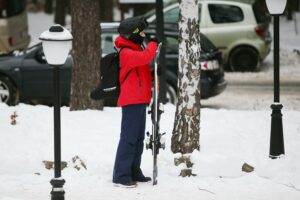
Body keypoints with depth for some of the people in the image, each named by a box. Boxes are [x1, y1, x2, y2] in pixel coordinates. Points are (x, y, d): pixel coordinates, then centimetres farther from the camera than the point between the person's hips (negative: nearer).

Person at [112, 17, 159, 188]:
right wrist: (153, 44, -13)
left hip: (139, 101, 10)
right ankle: (121, 176, -11)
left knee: (139, 138, 14)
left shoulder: (135, 50, 19)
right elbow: (145, 57, -30)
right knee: (128, 138, -11)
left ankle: (134, 172, 22)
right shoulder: (127, 52, -13)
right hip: (131, 101, -10)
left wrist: (153, 73, 8)